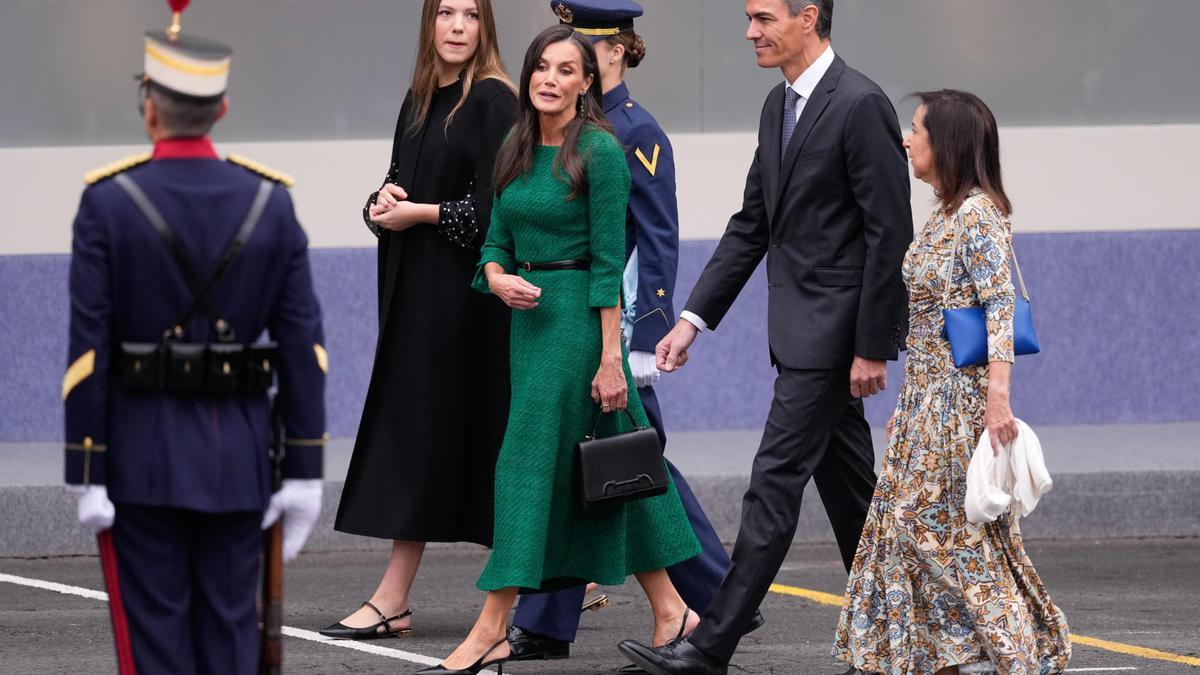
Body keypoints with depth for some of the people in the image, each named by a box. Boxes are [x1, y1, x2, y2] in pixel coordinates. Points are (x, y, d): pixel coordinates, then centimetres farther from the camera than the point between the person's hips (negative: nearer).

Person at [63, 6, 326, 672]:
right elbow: (305, 346, -2)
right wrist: (304, 473, 2)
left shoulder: (109, 203, -9)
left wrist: (87, 476, -7)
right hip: (238, 455, 2)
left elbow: (88, 349, -11)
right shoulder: (271, 203, -1)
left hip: (140, 451, -2)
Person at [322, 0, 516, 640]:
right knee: (411, 427, 7)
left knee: (422, 427, -7)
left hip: (462, 293, -8)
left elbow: (494, 205, -16)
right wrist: (384, 203, -4)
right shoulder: (419, 100, 14)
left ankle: (392, 599, -7)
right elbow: (396, 183, 18)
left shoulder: (492, 101, -10)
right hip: (415, 290, 8)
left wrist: (420, 214, -12)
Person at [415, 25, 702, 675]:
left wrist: (610, 357, -16)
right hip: (529, 314, 8)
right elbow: (497, 242, 16)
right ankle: (669, 610, 19)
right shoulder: (516, 151, 10)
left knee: (530, 460, -8)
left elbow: (608, 261, -14)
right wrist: (497, 278, -8)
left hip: (579, 319, -8)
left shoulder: (599, 152, -11)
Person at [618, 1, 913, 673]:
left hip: (834, 329, -9)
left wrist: (872, 347, -18)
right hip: (801, 327, 9)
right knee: (847, 484, 13)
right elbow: (752, 225, 17)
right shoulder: (781, 106, 12)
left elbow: (890, 233, -17)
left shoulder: (860, 105, -16)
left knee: (776, 481, -9)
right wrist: (694, 317, 9)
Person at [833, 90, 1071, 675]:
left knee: (955, 534, -8)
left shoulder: (978, 214, -13)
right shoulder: (943, 215, 14)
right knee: (913, 530, 8)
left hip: (961, 401, -9)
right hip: (927, 402, 9)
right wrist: (909, 406, 21)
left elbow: (1002, 306, -21)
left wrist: (998, 396, -29)